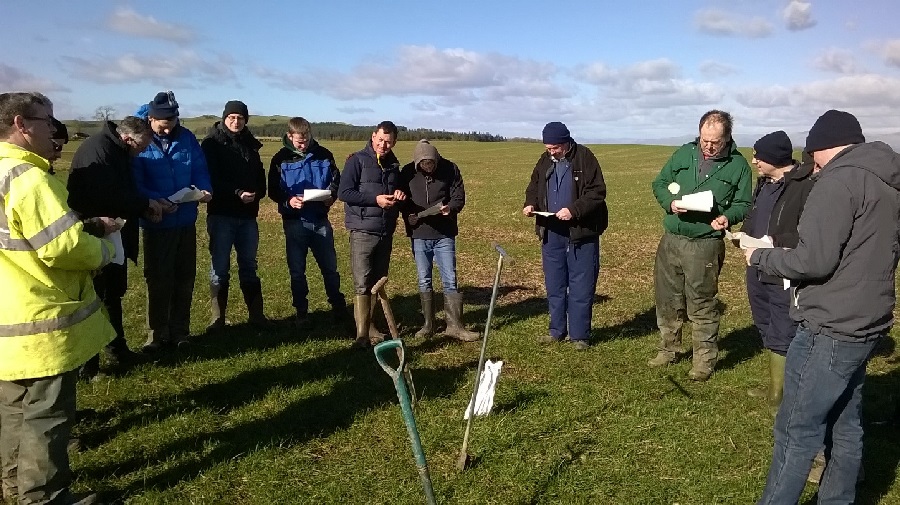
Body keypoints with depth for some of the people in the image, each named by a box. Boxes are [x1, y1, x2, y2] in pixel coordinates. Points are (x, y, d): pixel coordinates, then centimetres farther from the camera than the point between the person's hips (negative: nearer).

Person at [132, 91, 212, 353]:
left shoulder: (187, 138, 1)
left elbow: (200, 169, 3)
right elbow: (134, 183, -13)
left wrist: (204, 189, -19)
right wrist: (155, 201, -30)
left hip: (186, 220, 4)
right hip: (156, 222, -4)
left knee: (185, 277, 12)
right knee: (158, 279, 5)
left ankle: (179, 331, 25)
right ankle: (157, 334, 17)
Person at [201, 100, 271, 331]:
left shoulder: (250, 144, 12)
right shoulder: (211, 143, -2)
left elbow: (260, 175, 14)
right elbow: (211, 178, -10)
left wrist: (256, 194, -5)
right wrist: (237, 193, -20)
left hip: (247, 215, 4)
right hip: (221, 214, -4)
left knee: (249, 266, 10)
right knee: (219, 268, 2)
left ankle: (256, 315, 17)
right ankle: (217, 318, 11)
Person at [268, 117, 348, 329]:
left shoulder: (323, 154, 2)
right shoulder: (281, 158, -2)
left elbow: (336, 180, 10)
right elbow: (273, 190, -1)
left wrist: (331, 196, -11)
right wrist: (289, 201, -21)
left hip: (320, 221, 1)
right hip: (295, 222, -1)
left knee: (330, 268, 9)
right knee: (297, 271, 8)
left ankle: (339, 308, 23)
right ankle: (301, 312, 20)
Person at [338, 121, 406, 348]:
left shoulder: (393, 164, 14)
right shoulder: (357, 160, -5)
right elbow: (343, 192, -13)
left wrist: (399, 194, 2)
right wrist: (375, 199, -20)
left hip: (386, 231, 6)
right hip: (363, 231, -6)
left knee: (378, 282, 11)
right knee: (362, 283, -8)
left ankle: (371, 326, 22)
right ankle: (362, 333, -5)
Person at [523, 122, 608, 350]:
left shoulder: (585, 158, -9)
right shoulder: (545, 161, 7)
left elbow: (597, 192, -14)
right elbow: (533, 188, 17)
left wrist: (574, 210, -25)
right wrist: (531, 204, -4)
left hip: (582, 233, -5)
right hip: (551, 233, 6)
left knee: (581, 287, 2)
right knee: (554, 285, 14)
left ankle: (579, 335, 12)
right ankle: (557, 330, 27)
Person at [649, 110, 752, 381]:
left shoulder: (738, 164, 0)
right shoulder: (684, 153, 6)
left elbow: (743, 203, 2)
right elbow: (659, 183, 10)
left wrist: (728, 217, -19)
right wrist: (670, 202, -10)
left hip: (706, 244, -3)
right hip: (671, 239, 4)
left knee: (702, 304, 2)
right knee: (667, 299, 14)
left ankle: (705, 359, 17)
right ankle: (668, 349, 31)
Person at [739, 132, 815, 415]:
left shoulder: (807, 185, -18)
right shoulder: (764, 182, 12)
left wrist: (778, 245, -27)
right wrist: (744, 234, 3)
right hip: (758, 270, 9)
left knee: (782, 336, 0)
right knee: (767, 330, 20)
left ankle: (779, 398, 13)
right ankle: (776, 386, 36)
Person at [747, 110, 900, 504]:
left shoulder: (839, 180, -15)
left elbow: (814, 261, -22)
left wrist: (760, 257, -6)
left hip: (830, 328, -9)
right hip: (866, 323, 9)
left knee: (797, 429, -1)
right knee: (844, 423, 17)